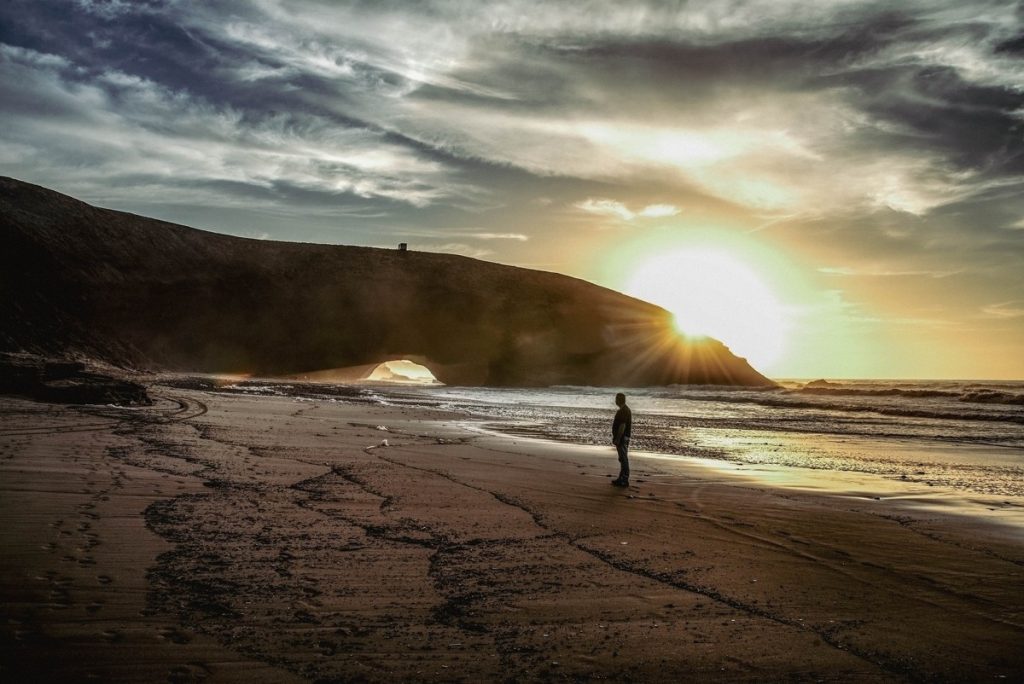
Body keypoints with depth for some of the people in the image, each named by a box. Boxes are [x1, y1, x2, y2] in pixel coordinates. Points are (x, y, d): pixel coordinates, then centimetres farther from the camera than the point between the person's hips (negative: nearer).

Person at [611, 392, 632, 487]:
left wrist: (617, 439, -22)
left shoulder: (623, 411, -19)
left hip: (622, 438, -11)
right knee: (623, 458, 15)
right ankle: (622, 478, 22)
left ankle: (624, 481, -3)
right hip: (623, 438, 11)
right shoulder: (625, 410, 14)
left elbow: (622, 426, -23)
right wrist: (616, 438, 22)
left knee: (623, 459, -6)